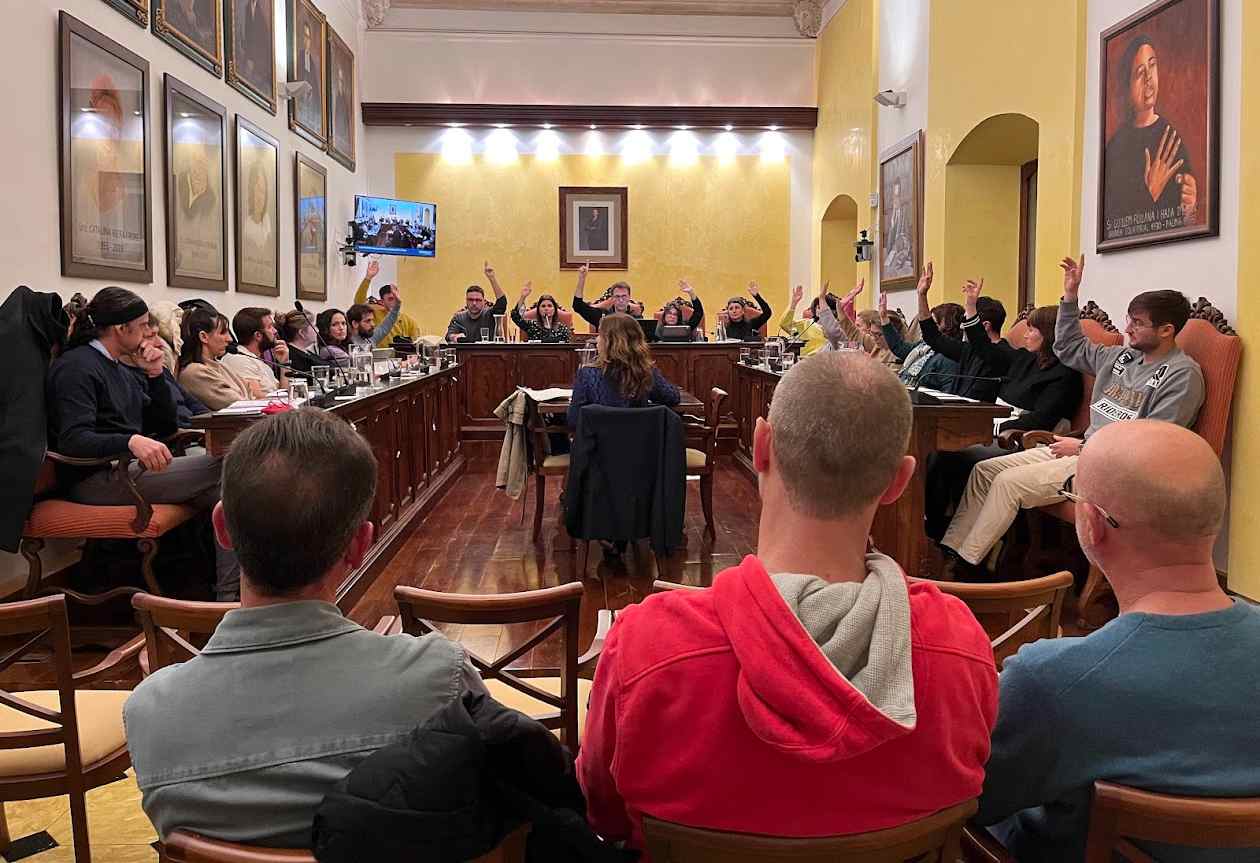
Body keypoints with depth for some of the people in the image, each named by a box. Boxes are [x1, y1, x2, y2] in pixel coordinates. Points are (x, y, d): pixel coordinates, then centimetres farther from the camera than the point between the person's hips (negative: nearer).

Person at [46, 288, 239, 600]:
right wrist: (131, 441, -37)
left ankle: (229, 594, -18)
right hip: (96, 480, -9)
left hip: (129, 467, 9)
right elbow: (73, 440, -19)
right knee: (220, 468, -21)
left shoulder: (121, 372, 22)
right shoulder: (77, 366, -6)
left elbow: (166, 427, 21)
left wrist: (155, 375, 9)